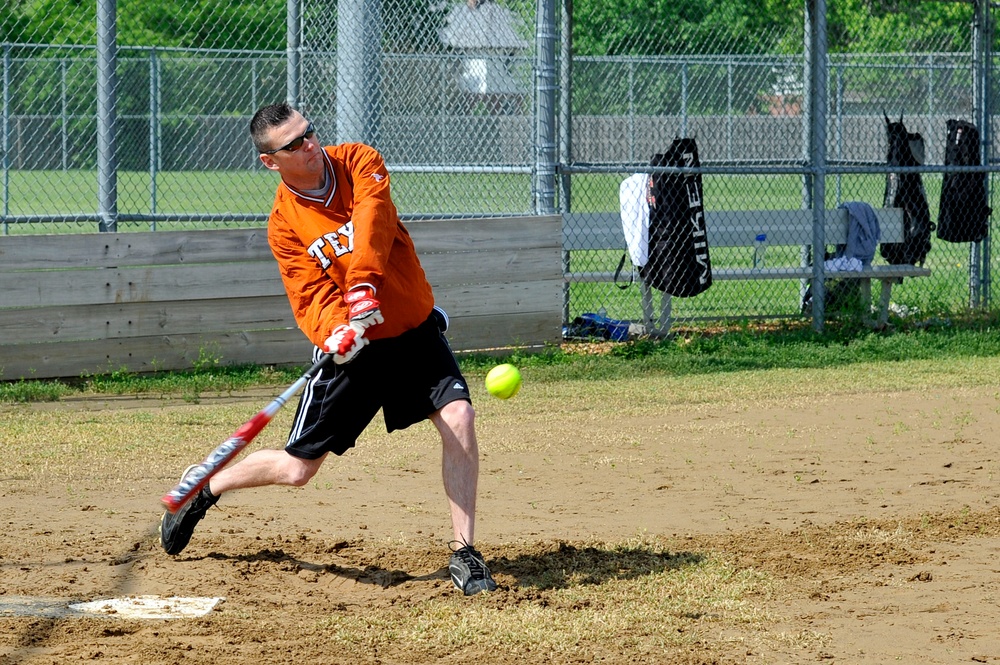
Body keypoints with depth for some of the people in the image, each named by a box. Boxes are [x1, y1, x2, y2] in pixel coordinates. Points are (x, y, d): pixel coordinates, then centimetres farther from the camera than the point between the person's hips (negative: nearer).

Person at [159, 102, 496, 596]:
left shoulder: (358, 162, -8)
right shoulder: (284, 224, -9)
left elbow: (371, 220, -26)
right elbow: (310, 294, -18)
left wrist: (364, 286, -42)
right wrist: (335, 332, -40)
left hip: (416, 331, 1)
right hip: (353, 349, -1)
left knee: (458, 417, -21)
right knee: (297, 468, 4)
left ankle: (463, 555, -12)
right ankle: (204, 489, 32)